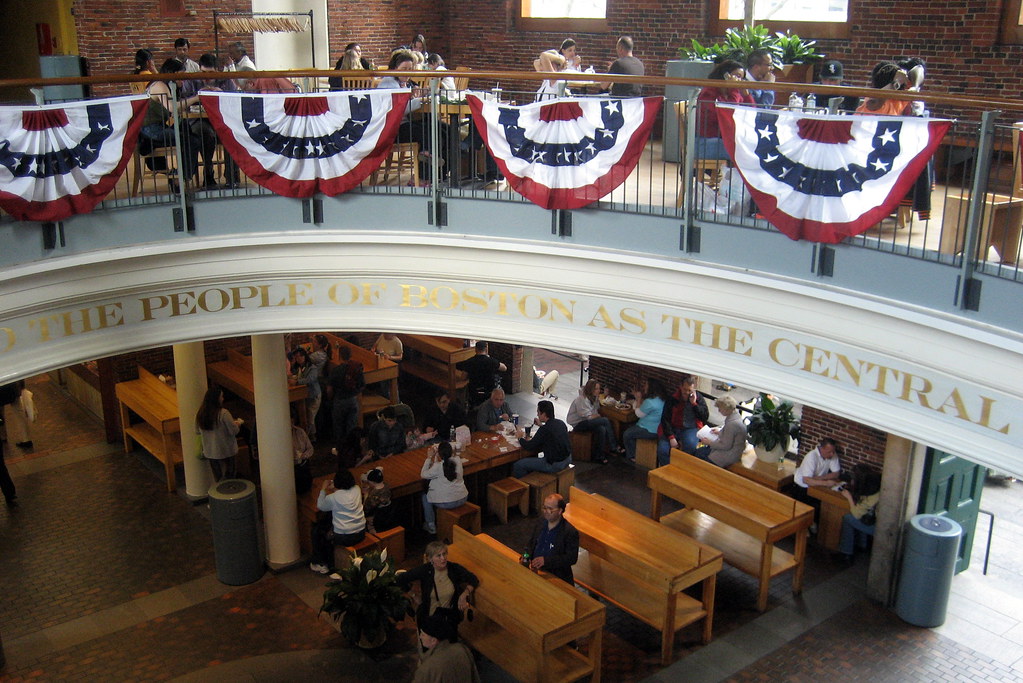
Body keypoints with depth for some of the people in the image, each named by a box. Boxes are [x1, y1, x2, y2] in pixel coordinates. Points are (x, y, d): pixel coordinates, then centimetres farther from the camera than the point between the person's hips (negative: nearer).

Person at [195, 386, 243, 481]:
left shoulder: (200, 414, -4)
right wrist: (239, 423, 4)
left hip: (210, 452, 5)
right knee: (229, 477, 8)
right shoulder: (223, 413, -21)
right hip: (226, 451, -5)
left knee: (217, 478, 16)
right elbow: (234, 431, -17)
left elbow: (197, 431, 10)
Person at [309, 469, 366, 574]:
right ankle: (329, 562, 39)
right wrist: (334, 489, 19)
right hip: (360, 534, 6)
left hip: (343, 538, -6)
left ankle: (321, 564, 26)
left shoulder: (333, 498, -17)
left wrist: (323, 489, 13)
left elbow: (320, 507, 4)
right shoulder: (357, 489, -3)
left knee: (316, 529, 18)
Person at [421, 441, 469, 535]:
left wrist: (429, 458, -2)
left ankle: (431, 526, 29)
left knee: (425, 496, 22)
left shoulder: (438, 466, -21)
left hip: (447, 503, -6)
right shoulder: (458, 460, -7)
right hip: (463, 499, 6)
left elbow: (423, 474, -6)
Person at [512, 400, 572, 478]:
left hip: (554, 465, -9)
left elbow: (528, 447, -16)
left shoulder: (544, 430, -22)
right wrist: (542, 425, 27)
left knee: (518, 465, -3)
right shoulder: (561, 423, 2)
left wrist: (520, 438, 3)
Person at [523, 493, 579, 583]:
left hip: (557, 577, -4)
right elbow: (531, 544, 19)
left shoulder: (570, 532, -13)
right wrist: (527, 558, -3)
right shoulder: (540, 522, 7)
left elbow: (572, 558, -15)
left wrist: (546, 560, -22)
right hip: (535, 570, 5)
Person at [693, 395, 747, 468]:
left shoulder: (732, 424, -29)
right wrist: (720, 431, 9)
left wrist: (710, 443, -12)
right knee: (699, 451, 9)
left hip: (730, 455, -10)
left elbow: (726, 446, -23)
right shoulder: (737, 416, 1)